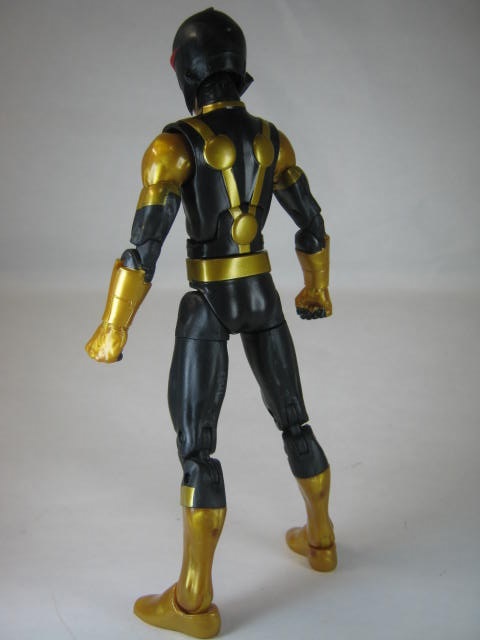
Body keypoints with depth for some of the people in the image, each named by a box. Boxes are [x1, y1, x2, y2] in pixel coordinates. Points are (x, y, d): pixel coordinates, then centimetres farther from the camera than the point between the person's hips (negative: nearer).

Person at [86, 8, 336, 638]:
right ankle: (320, 539, 38)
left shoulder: (174, 145, -15)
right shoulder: (273, 139, 4)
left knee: (196, 449, 0)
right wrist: (318, 287, 29)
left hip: (208, 307, -6)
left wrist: (111, 330, -13)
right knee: (294, 421, 21)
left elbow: (144, 248, -21)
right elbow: (312, 225, 13)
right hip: (262, 298, 6)